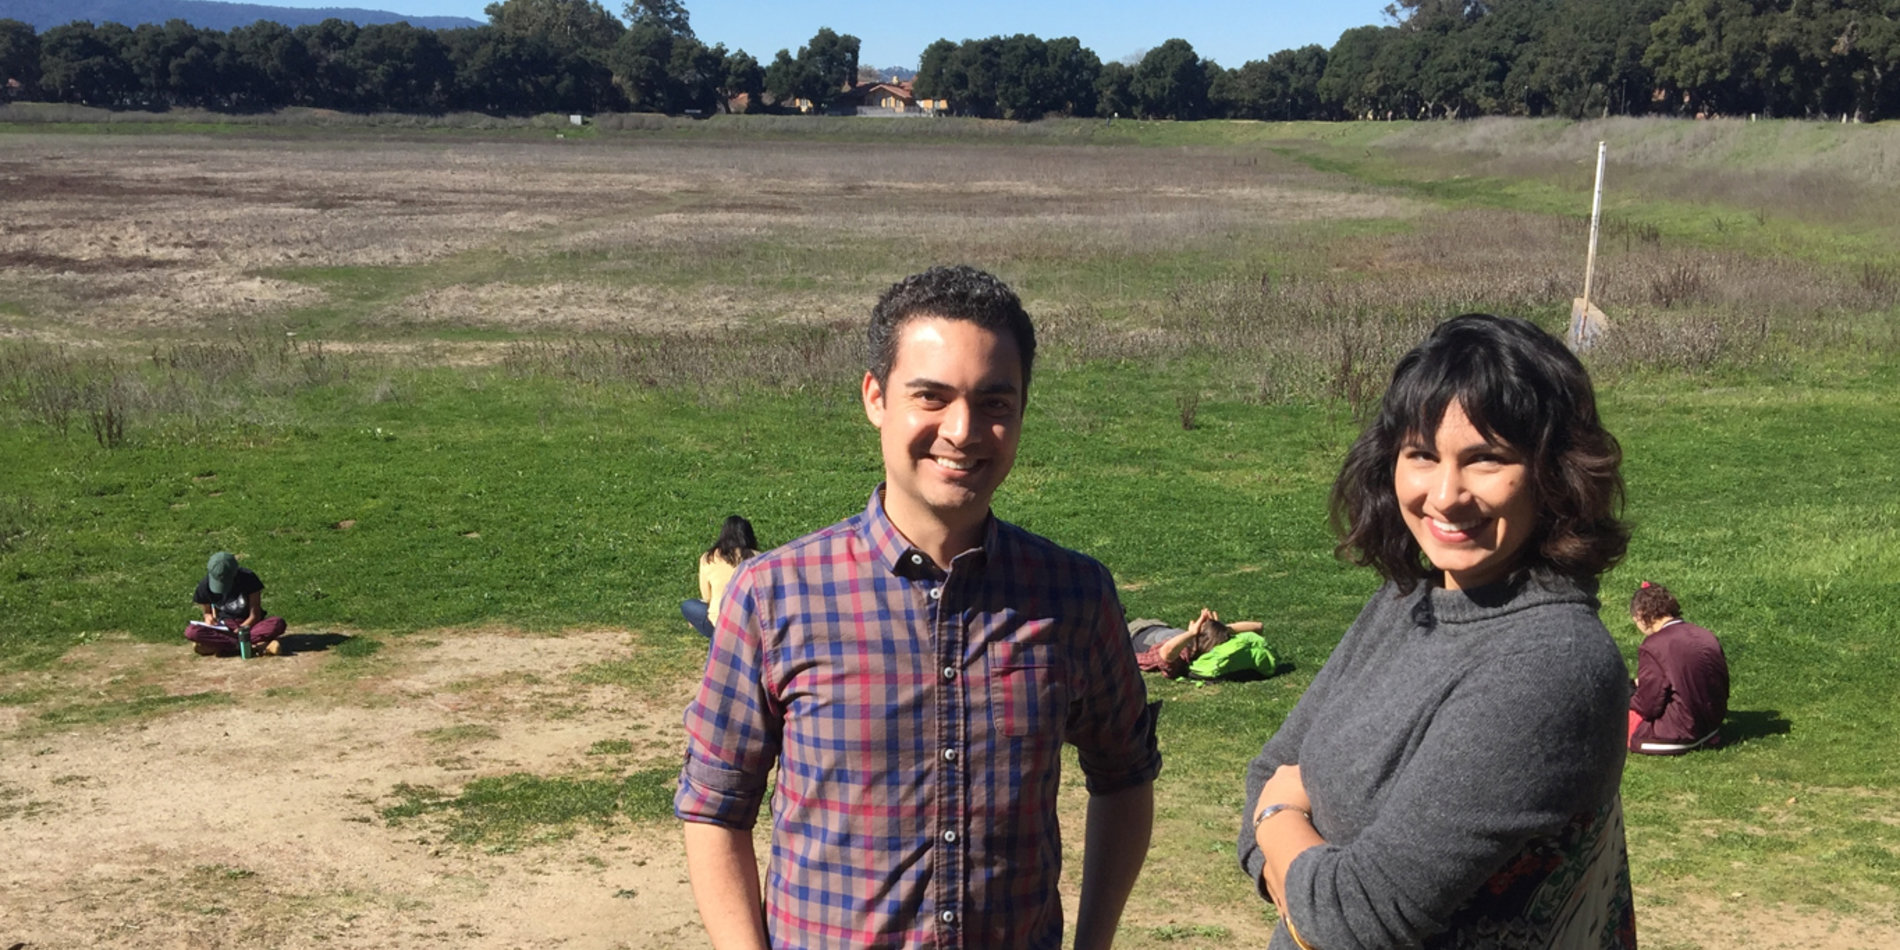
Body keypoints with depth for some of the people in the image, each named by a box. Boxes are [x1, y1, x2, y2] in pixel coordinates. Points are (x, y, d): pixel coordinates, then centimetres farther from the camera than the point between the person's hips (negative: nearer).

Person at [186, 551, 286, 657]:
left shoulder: (248, 579, -15)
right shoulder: (205, 585, -10)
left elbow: (255, 616, -11)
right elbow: (207, 612, 5)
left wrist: (239, 631, -25)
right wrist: (209, 617, -18)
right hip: (224, 627, 1)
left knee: (278, 623, -34)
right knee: (191, 631, -31)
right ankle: (254, 645, -35)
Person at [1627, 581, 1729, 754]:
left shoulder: (1652, 648, -19)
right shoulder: (1708, 638, 2)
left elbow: (1649, 706, -17)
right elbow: (1722, 690, 11)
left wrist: (1628, 699, 6)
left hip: (1674, 736, -8)